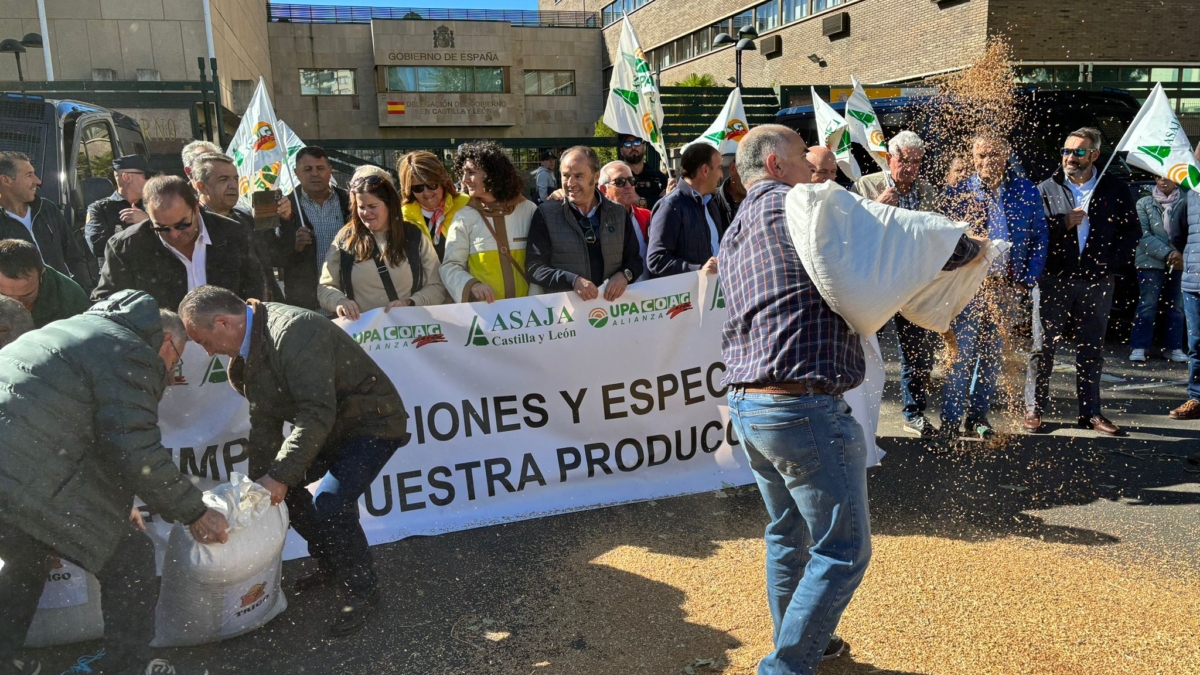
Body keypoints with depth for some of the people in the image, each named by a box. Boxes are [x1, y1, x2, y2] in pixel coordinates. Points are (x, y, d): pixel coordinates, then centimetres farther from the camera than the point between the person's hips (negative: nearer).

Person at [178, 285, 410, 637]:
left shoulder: (293, 330, -29)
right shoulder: (245, 353, 1)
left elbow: (316, 414, -34)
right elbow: (264, 423, 6)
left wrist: (279, 474, -32)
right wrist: (259, 481, 1)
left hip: (372, 423, -10)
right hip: (328, 425, 10)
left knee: (329, 503, -23)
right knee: (281, 488, 9)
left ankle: (361, 591, 0)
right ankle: (331, 564, 28)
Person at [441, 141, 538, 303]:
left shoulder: (528, 210, 4)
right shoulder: (464, 216, 3)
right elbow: (450, 266, 1)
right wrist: (471, 285, -17)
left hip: (524, 307, 1)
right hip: (483, 308, -1)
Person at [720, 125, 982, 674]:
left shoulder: (735, 233, 18)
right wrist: (971, 247, 9)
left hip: (746, 403, 9)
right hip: (804, 409, -9)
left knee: (788, 534, 23)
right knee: (843, 552, 3)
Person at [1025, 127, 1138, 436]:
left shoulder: (1115, 189, 6)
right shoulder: (1047, 188, 4)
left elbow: (1131, 231, 10)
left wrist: (1113, 261, -3)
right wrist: (1063, 224, -15)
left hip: (1097, 282, 2)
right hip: (1054, 280, -1)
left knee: (1092, 350, 10)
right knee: (1042, 347, 1)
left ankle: (1091, 412, 19)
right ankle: (1034, 410, 9)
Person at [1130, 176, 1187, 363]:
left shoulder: (1184, 204, 8)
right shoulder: (1144, 203, 4)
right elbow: (1144, 235, -5)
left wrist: (1181, 254, -17)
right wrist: (1167, 253, -16)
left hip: (1179, 263, 2)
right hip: (1151, 262, -2)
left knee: (1176, 307, 6)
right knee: (1147, 305, -5)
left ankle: (1174, 347, 14)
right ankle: (1138, 347, 0)